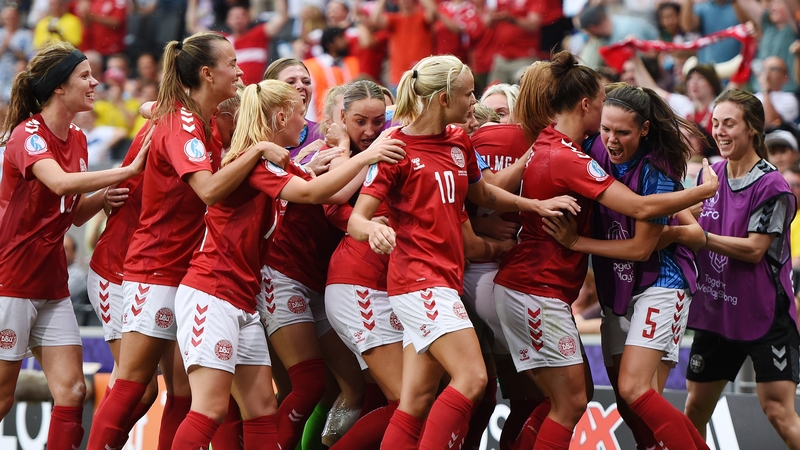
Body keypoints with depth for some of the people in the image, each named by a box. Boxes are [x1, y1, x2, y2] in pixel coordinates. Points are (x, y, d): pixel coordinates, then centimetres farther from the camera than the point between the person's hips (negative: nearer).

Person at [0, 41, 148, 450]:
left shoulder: (76, 140, 10)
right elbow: (60, 182, -34)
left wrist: (108, 193, -3)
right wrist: (130, 169, -34)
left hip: (52, 285, 8)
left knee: (71, 391, -2)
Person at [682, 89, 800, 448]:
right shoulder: (709, 175, 7)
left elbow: (754, 249, -18)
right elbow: (695, 227, 22)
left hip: (765, 315, -7)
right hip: (715, 312, 7)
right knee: (695, 409, 10)